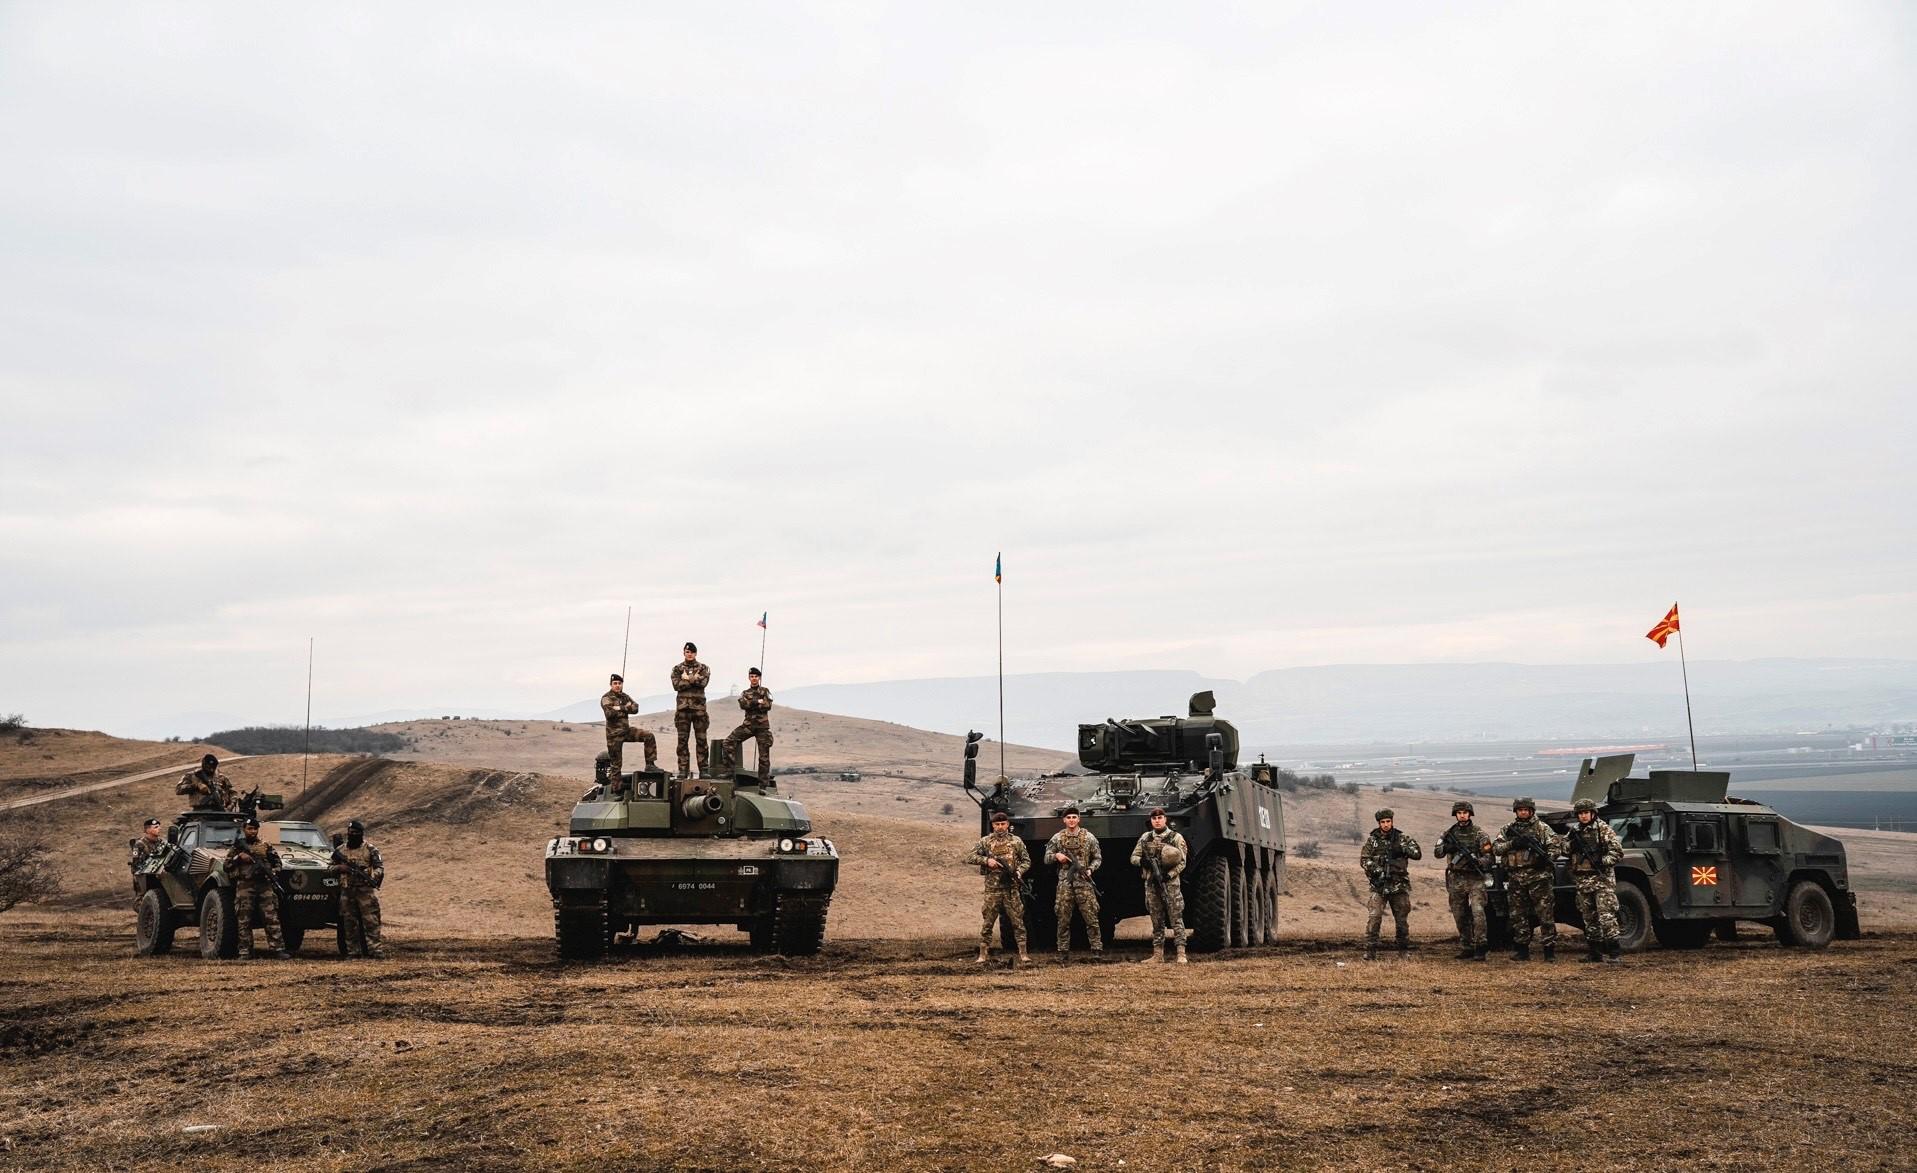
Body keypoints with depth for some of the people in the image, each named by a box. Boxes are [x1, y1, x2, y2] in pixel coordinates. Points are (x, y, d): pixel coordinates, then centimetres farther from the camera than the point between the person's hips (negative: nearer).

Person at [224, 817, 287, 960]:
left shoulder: (266, 846, 14)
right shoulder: (237, 846, 12)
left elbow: (277, 862, 18)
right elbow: (226, 865, 8)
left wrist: (273, 872, -1)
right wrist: (239, 857, -7)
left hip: (264, 885, 0)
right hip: (244, 887, 0)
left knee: (272, 919, -6)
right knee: (244, 921, -1)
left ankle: (278, 949, -9)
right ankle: (245, 951, 3)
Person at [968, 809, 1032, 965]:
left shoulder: (1016, 841, 6)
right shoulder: (986, 841, 4)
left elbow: (1026, 860, 10)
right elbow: (970, 858, 1)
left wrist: (1019, 872, -9)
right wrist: (987, 860, -13)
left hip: (1012, 888, 0)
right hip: (992, 889, 0)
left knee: (1018, 921, 0)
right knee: (987, 923, 3)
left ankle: (1023, 954, 2)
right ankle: (983, 955, 10)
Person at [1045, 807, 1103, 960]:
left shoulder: (1089, 837, 4)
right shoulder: (1057, 838, 7)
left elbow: (1097, 858, 9)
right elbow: (1047, 859, 11)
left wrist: (1090, 869, -8)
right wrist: (1056, 856, -9)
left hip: (1084, 883, -1)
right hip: (1064, 884, 1)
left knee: (1091, 918, -3)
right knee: (1063, 920, 4)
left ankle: (1097, 949, 1)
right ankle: (1063, 951, 11)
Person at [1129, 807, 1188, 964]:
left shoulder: (1176, 838, -1)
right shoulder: (1145, 838, 11)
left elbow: (1182, 862, -5)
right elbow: (1133, 857, 12)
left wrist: (1169, 875, -19)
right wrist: (1141, 861, -10)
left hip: (1170, 883, -4)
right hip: (1151, 884, 4)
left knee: (1176, 919, -7)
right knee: (1157, 921, 9)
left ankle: (1181, 954, -8)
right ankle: (1158, 954, 13)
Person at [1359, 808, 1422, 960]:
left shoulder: (1401, 838, 5)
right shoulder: (1372, 840, 4)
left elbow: (1418, 854, -1)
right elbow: (1363, 859, 0)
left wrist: (1404, 848, -17)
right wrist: (1376, 869, -14)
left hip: (1399, 886, 1)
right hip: (1378, 886, -1)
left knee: (1402, 920, 8)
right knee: (1374, 918, -12)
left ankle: (1404, 951, 22)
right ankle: (1370, 951, -8)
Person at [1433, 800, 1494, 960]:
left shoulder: (1478, 833, 0)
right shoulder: (1449, 833, 9)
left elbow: (1488, 854, -2)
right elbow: (1437, 853, 7)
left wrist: (1478, 861, -22)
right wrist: (1447, 847, -13)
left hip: (1475, 879, -3)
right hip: (1456, 879, 4)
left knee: (1477, 912, -16)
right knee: (1460, 917, 6)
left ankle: (1480, 947, -14)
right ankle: (1465, 949, 13)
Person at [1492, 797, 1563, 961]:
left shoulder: (1541, 827, 4)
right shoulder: (1508, 829, 13)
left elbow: (1557, 844, 0)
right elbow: (1495, 848, 6)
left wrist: (1547, 856, -17)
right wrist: (1511, 844, -10)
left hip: (1538, 877, -3)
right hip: (1516, 878, 4)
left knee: (1545, 914, -6)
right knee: (1519, 916, 7)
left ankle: (1550, 949, -3)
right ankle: (1522, 950, 14)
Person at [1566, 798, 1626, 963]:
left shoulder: (1603, 829, -4)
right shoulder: (1575, 830, 13)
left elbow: (1618, 851, -7)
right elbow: (1565, 850, 13)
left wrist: (1603, 861, -20)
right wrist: (1571, 840, -6)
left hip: (1602, 878, -6)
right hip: (1582, 880, 6)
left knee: (1606, 915, -13)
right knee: (1588, 917, 10)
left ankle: (1615, 952, -14)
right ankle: (1593, 951, 17)